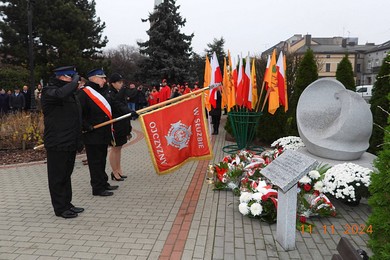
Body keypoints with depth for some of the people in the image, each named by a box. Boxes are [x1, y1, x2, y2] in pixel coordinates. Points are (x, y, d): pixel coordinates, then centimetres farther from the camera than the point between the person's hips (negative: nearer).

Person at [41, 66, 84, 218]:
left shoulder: (70, 93, 16)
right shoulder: (49, 91, -11)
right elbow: (61, 94, -37)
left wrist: (78, 140, 19)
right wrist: (75, 80, -21)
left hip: (70, 143, 9)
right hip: (57, 144, -9)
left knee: (66, 174, 16)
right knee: (58, 176, 2)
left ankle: (67, 204, 27)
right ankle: (60, 208, 12)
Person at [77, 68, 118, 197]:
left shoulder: (102, 91, 15)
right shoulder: (84, 93, -13)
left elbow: (107, 109, 19)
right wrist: (86, 126, -19)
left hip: (103, 133, 9)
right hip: (92, 135, -9)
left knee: (102, 160, 17)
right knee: (95, 161, -1)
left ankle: (103, 183, 29)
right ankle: (97, 188, 7)